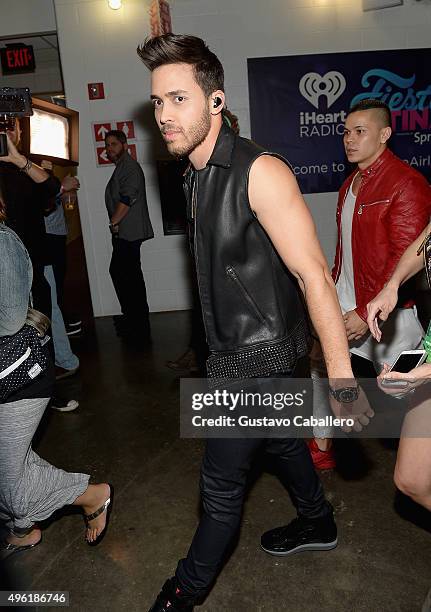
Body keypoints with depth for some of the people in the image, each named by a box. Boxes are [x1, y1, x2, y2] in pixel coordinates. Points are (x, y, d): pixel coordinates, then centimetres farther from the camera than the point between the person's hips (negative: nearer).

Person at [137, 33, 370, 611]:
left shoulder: (260, 171, -22)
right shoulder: (197, 175, 6)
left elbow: (314, 276, -25)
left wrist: (342, 380, -25)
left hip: (260, 352, -8)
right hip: (234, 347, 9)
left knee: (221, 480, 6)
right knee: (281, 439, 25)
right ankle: (318, 524, 50)